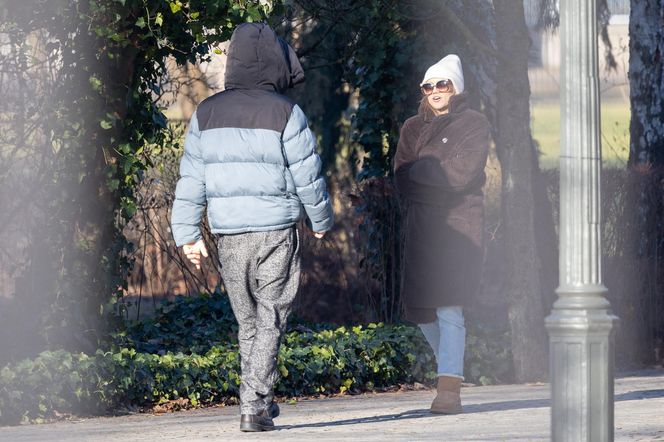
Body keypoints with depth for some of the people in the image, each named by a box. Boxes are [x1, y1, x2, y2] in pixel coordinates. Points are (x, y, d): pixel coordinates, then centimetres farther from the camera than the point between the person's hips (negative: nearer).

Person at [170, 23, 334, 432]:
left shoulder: (206, 113, 5)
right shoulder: (284, 113, -8)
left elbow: (191, 179, 5)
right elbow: (308, 176, -4)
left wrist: (188, 233, 9)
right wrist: (322, 220, 11)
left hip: (228, 233, 4)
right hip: (276, 230, -4)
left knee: (248, 321, 16)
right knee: (270, 321, 1)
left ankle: (261, 400, 22)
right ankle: (254, 406, -7)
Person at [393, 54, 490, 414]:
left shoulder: (474, 124, 2)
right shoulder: (413, 128, 17)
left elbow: (462, 174, -10)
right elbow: (403, 180, 6)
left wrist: (420, 170, -3)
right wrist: (440, 174, -8)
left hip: (458, 223, -6)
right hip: (420, 225, 6)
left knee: (449, 307, -15)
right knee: (420, 308, 7)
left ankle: (450, 389, -20)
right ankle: (451, 367, 30)